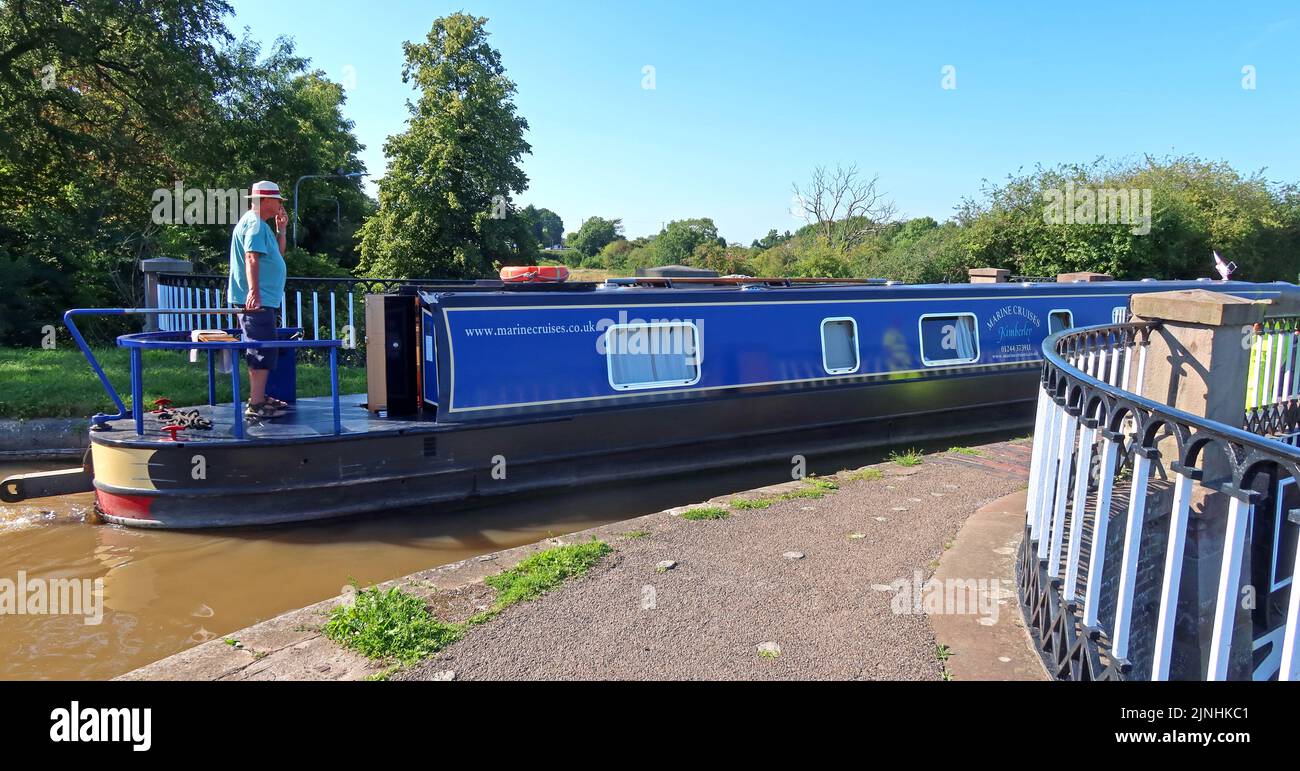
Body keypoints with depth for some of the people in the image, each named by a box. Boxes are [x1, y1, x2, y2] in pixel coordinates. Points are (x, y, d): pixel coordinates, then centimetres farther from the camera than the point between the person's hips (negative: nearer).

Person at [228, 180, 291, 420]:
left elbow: (278, 254, 26)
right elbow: (251, 259, -24)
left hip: (261, 299, 11)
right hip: (256, 300, -11)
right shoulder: (255, 224, -12)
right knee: (263, 351, -11)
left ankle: (259, 397, 28)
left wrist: (280, 230, 15)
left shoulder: (260, 224, 20)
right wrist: (254, 292, -33)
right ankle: (256, 405, -11)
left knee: (260, 350, 18)